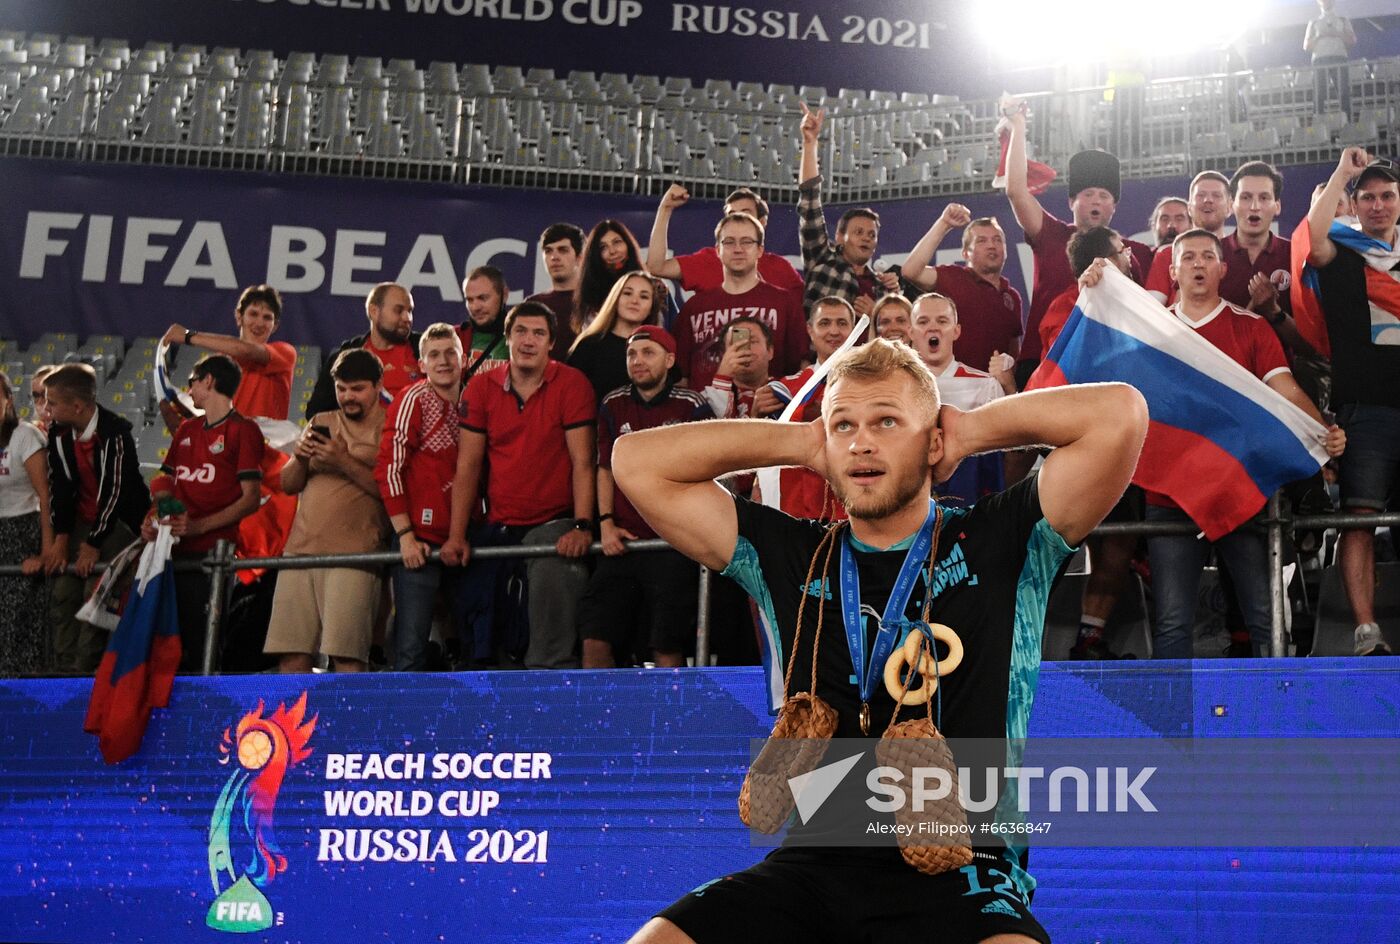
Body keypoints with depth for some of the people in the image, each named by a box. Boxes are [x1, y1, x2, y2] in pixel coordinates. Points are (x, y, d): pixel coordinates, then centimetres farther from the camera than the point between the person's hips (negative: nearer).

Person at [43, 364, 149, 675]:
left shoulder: (115, 434, -24)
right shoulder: (58, 432, -2)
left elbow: (115, 492, -23)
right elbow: (60, 485, 1)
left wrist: (93, 544, -19)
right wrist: (61, 537, -5)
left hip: (119, 521, -7)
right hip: (82, 519, 7)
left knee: (96, 595, -16)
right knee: (62, 592, -2)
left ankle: (86, 669, -9)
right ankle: (64, 669, 3)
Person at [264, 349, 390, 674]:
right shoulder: (320, 424, 21)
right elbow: (288, 485, 18)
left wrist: (345, 462, -15)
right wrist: (299, 457, -1)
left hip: (353, 553, -5)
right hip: (301, 549, 5)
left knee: (347, 656, -15)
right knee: (290, 655, -1)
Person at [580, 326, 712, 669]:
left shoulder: (690, 406, -1)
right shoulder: (613, 405, 11)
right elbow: (606, 469, 16)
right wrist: (606, 524, 4)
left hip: (673, 545, -4)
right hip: (622, 544, 4)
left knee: (667, 647, -4)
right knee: (595, 640, -3)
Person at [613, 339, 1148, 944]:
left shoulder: (1002, 544, 7)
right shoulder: (787, 558, 15)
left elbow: (1119, 413, -3)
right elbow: (636, 462, 14)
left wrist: (973, 431, 8)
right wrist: (802, 442, 14)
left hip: (959, 880, -3)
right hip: (808, 869, 3)